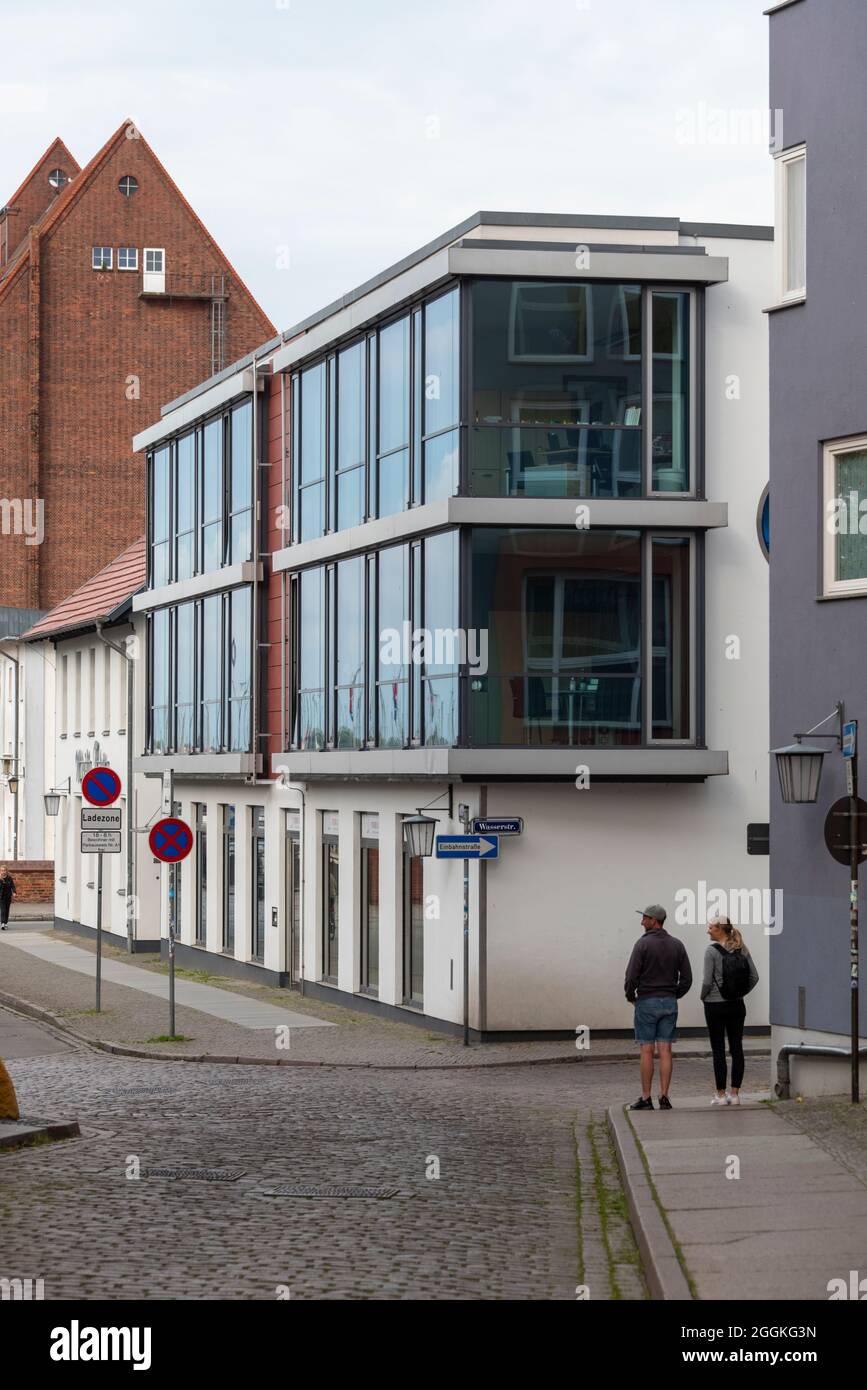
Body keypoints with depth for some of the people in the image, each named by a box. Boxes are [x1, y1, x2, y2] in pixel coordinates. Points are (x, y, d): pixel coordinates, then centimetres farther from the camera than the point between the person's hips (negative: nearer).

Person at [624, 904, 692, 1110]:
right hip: (669, 1003, 4)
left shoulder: (643, 944, -10)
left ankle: (646, 1098, 0)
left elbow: (631, 976, -13)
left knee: (647, 1051, -1)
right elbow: (687, 978, 5)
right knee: (665, 1051, 3)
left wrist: (630, 996, 4)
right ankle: (664, 1098, 1)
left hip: (646, 1002, -4)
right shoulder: (677, 945, 5)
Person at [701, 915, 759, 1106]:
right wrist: (740, 993, 13)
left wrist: (703, 997, 2)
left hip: (715, 1006, -5)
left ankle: (721, 1095, 2)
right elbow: (754, 977, 4)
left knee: (718, 1050, 1)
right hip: (737, 1005, 5)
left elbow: (707, 980, -15)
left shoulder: (712, 950, -13)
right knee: (737, 1048, 8)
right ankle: (735, 1093, 9)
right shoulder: (742, 950, 4)